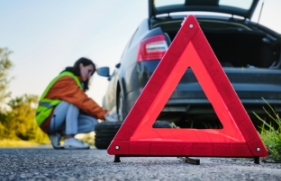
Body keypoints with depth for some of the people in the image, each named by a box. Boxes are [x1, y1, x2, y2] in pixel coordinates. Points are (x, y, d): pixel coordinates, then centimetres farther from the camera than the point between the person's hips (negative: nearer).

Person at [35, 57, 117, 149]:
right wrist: (104, 114, -31)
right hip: (48, 118, -8)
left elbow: (82, 102, 7)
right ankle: (69, 139, -30)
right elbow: (82, 100, -27)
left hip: (59, 120, 8)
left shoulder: (76, 81, 15)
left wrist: (103, 114, -8)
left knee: (92, 122, -9)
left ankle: (58, 134, -3)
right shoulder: (67, 79, -15)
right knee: (73, 101, -29)